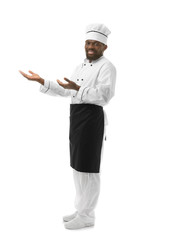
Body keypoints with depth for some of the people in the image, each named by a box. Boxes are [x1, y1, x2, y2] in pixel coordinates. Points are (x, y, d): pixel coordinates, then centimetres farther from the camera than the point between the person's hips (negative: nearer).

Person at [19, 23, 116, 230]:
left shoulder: (107, 67, -9)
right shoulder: (81, 67, 19)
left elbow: (105, 95, -22)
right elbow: (65, 91, 16)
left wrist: (77, 89, -32)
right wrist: (41, 81, 6)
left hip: (92, 118, -9)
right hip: (77, 118, 9)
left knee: (89, 168, -4)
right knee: (78, 166, 13)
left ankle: (87, 216, 7)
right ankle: (83, 210, 24)